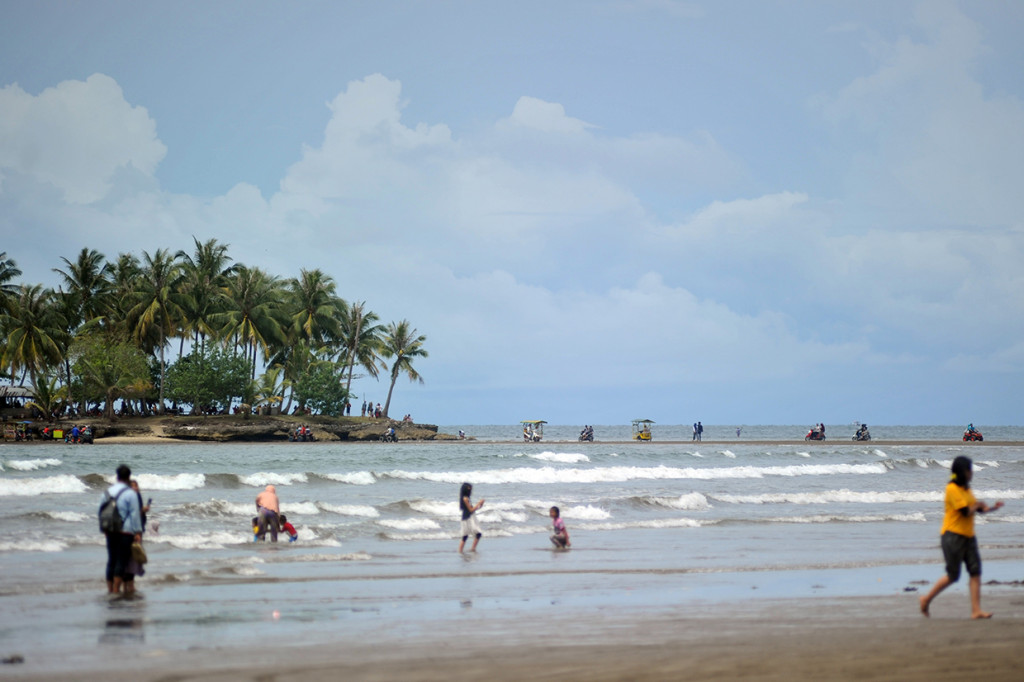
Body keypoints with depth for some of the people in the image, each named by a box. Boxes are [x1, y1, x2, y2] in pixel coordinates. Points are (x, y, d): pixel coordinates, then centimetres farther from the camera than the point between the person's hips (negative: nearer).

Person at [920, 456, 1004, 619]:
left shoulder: (966, 488, 14)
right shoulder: (952, 489, -14)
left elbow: (977, 509, 18)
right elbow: (966, 512, -19)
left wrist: (992, 508, 2)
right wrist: (978, 505, -1)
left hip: (968, 536, 8)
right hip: (953, 536, -8)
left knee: (975, 572, -2)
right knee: (953, 576, -5)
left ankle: (976, 610, -4)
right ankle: (927, 599, 13)